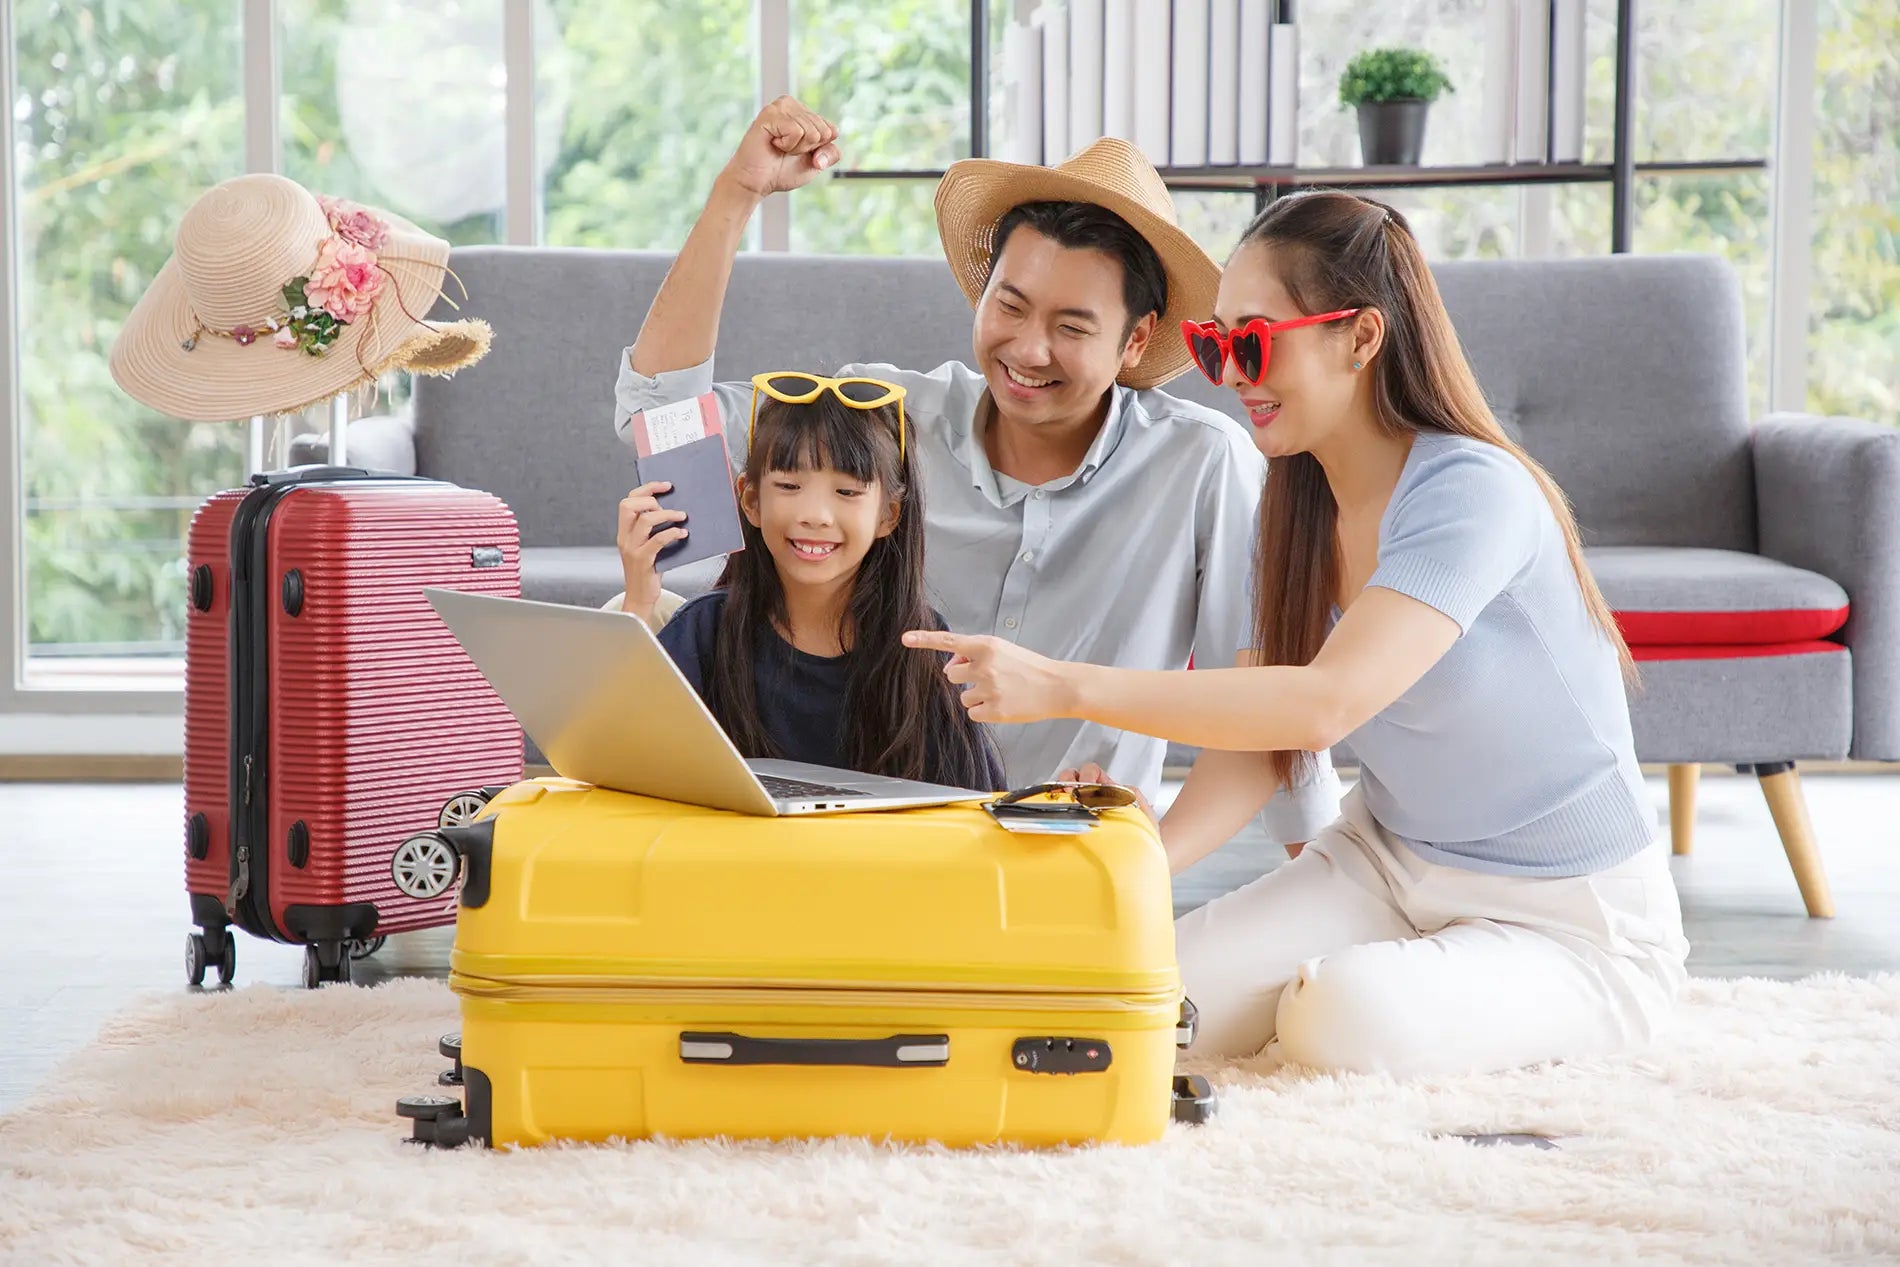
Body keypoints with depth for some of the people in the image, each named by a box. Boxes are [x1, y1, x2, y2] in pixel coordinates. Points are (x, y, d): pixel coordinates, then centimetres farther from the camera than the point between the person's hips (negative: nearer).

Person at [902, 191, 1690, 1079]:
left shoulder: (1471, 495, -25)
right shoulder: (1297, 506, 1)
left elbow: (1325, 704, -37)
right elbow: (1262, 744, -3)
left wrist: (1067, 688, -40)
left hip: (1571, 922, -7)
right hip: (1389, 861, 7)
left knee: (1343, 1022, -33)